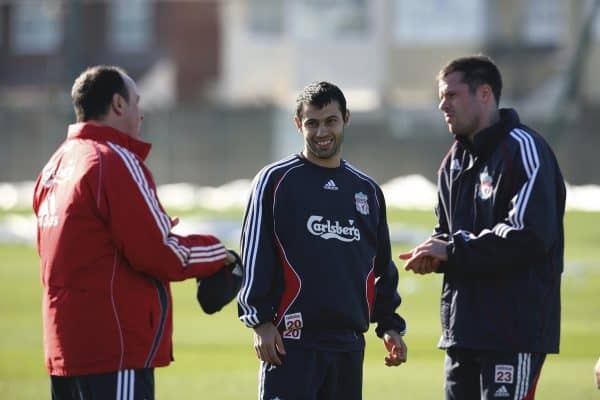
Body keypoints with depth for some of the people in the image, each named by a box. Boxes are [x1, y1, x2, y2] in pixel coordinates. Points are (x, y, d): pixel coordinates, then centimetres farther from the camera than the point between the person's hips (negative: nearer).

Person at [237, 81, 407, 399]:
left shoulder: (367, 190, 16)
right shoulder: (276, 180, 0)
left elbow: (382, 266, 21)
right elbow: (255, 256, -4)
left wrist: (390, 324, 14)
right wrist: (260, 319, -11)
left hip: (348, 343, 5)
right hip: (291, 338, -5)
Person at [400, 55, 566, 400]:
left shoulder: (523, 149, -11)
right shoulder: (456, 160, 17)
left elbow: (529, 235, -21)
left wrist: (453, 251, -16)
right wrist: (435, 251, 0)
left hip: (516, 330, -9)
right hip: (463, 330, 9)